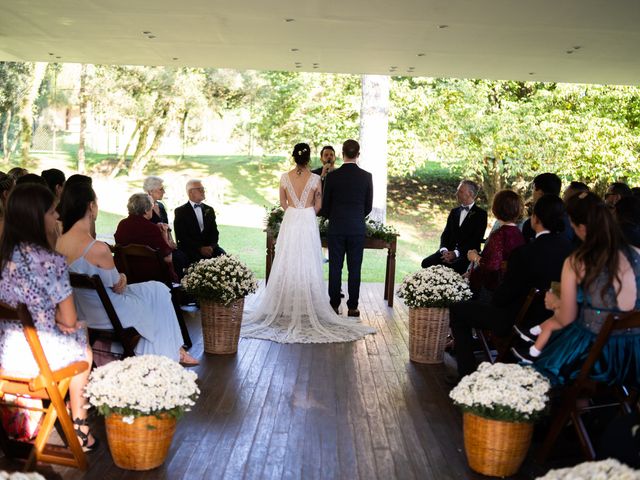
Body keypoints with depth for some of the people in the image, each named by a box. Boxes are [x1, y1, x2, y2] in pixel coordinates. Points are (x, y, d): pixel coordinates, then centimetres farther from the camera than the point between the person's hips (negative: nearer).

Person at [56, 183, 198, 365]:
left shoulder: (60, 243, -7)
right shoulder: (98, 248, -31)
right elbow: (118, 287, -15)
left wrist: (118, 279, 1)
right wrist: (122, 279, 6)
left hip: (82, 311, 8)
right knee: (159, 292, 16)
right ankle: (173, 351, 31)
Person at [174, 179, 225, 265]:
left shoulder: (209, 210, 17)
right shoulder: (180, 211, 3)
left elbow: (214, 232, 12)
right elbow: (181, 236, -6)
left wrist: (211, 246, -10)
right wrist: (200, 248, -17)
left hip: (209, 247, 4)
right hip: (190, 249, -4)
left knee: (222, 254, -25)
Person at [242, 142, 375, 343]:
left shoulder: (285, 177, -2)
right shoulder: (315, 178, -6)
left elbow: (283, 203, 9)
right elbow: (318, 205, 2)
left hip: (289, 222, 2)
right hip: (308, 223, -1)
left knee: (287, 264, 8)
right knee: (307, 264, 3)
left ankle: (285, 304, 13)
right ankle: (307, 306, 5)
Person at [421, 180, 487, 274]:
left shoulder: (481, 214, 0)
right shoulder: (454, 212, 20)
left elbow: (476, 239, -9)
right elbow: (445, 234, 13)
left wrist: (456, 253, -19)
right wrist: (444, 250, -9)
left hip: (467, 254, -5)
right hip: (449, 251, 5)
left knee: (451, 268, -36)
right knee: (427, 263, -20)